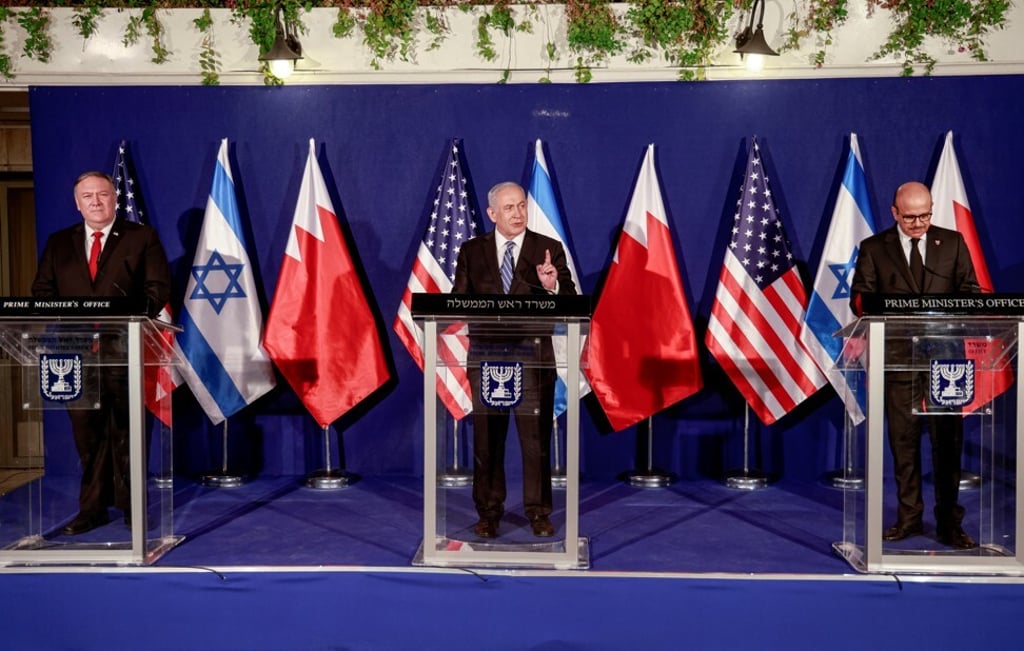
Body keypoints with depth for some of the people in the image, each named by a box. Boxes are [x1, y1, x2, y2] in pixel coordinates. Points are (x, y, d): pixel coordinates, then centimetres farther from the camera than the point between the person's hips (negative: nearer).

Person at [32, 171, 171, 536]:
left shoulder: (141, 238, 5)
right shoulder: (58, 243, 16)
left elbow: (159, 287, -1)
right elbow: (42, 291, 13)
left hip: (124, 348, -3)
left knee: (126, 431, 3)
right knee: (87, 432, 7)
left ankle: (131, 506, 13)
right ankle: (92, 508, 15)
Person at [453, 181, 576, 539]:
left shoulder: (549, 249, 2)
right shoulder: (472, 250, 7)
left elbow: (569, 301, -6)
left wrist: (552, 287, -27)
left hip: (533, 356, -1)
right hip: (486, 355, 1)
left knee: (536, 438, 3)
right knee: (487, 438, 8)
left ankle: (538, 512, 16)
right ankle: (489, 511, 20)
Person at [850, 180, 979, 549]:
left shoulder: (953, 242, 10)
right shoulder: (874, 248, 7)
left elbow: (970, 291, 8)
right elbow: (859, 297, 2)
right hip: (898, 357, 0)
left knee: (948, 441, 2)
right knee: (903, 442, 6)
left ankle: (949, 523, 11)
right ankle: (909, 518, 17)